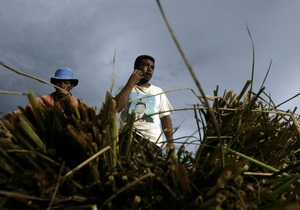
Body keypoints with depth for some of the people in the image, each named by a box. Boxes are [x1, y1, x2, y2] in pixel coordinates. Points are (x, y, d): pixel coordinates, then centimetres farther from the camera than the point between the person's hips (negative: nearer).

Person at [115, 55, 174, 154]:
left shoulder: (158, 91, 19)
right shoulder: (126, 90, 16)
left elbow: (165, 117, 13)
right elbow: (115, 108, -4)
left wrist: (170, 141, -1)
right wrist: (131, 83, 0)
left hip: (153, 140, 2)